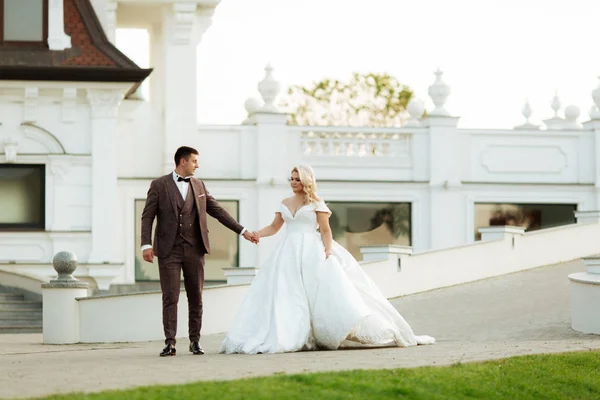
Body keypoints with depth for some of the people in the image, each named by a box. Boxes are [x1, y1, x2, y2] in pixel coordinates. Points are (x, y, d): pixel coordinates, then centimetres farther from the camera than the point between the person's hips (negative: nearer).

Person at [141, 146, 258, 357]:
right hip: (169, 250, -4)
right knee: (170, 297, -5)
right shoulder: (159, 185, 0)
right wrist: (146, 245, -12)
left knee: (196, 297, 5)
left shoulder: (198, 185, 12)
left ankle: (195, 340, 13)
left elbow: (218, 211, 16)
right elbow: (147, 216, -1)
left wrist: (242, 231, 13)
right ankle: (170, 343, -2)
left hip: (194, 249, 4)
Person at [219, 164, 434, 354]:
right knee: (285, 296, -4)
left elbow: (325, 230, -3)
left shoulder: (316, 203, 1)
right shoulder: (285, 203, 15)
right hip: (288, 255, 5)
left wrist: (328, 252, -16)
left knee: (326, 293, -12)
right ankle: (288, 336, -3)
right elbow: (274, 227, 16)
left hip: (312, 254, -5)